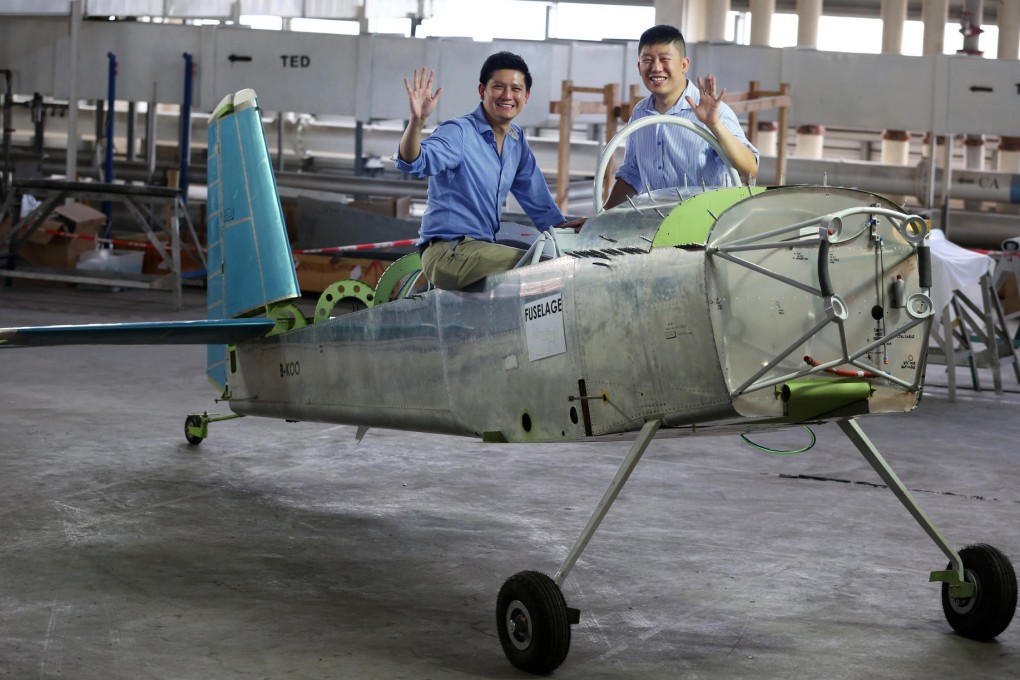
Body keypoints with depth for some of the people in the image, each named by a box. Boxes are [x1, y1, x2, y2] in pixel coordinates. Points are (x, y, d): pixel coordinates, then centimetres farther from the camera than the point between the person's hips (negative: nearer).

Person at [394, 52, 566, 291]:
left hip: (482, 248, 8)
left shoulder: (517, 141, 13)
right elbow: (412, 162, -28)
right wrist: (417, 120, -45)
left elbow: (539, 203, 22)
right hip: (447, 252, -8)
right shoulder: (460, 133, -10)